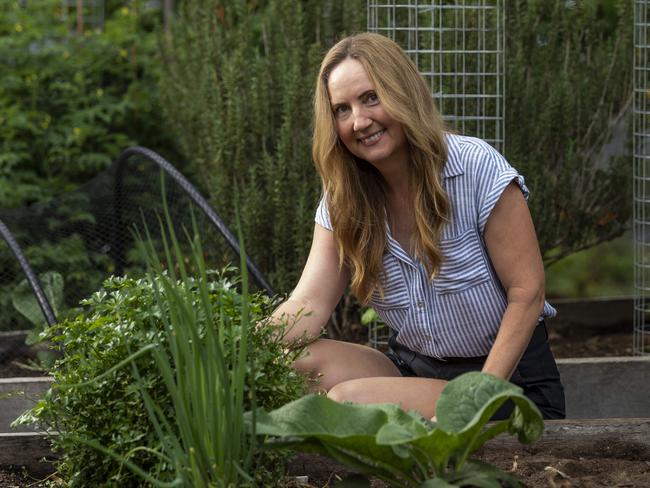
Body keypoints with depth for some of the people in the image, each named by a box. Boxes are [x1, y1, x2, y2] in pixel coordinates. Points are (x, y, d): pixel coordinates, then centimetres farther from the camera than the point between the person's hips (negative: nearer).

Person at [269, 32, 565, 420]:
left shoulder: (477, 168, -14)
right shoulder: (342, 200, 2)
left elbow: (526, 292, -14)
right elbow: (309, 305, -11)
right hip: (414, 369, 5)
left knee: (349, 399, -28)